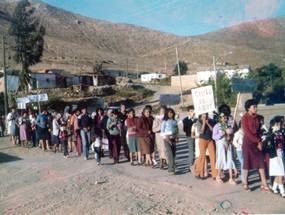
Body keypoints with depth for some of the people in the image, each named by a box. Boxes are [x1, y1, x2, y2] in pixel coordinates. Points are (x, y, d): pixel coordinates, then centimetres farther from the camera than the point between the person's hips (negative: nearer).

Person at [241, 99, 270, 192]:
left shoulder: (257, 117, 6)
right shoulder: (244, 118, -11)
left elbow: (258, 130, 10)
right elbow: (247, 132, -15)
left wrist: (259, 141, -2)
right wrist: (258, 141, -12)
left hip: (257, 142, 5)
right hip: (248, 142, -5)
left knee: (261, 162, 2)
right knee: (247, 163, 3)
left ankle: (264, 184, 5)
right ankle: (245, 184, 16)